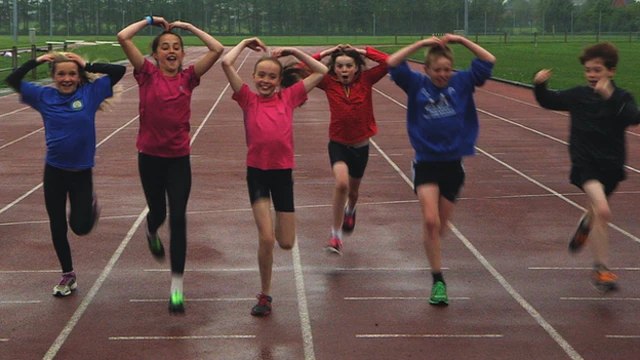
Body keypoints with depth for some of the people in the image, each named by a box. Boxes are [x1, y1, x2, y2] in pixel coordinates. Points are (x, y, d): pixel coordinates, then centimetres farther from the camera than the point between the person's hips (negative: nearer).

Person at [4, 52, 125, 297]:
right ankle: (68, 275, 27)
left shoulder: (90, 92, -5)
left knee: (81, 227, 0)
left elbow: (119, 71, -10)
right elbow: (12, 80, -2)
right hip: (54, 171, 2)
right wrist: (36, 61, -5)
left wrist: (87, 65, -9)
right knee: (57, 227, 9)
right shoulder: (44, 96, 0)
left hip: (82, 171, -2)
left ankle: (90, 203, 34)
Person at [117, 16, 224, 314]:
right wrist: (150, 20, -1)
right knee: (158, 213, 16)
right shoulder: (147, 75, -3)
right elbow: (122, 37, -13)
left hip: (179, 158, 0)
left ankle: (177, 286, -2)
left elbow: (217, 49, -7)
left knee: (178, 217, -7)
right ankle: (151, 231, 57)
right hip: (150, 155, 0)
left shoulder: (187, 77, 1)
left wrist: (188, 26, 0)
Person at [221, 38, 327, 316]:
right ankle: (265, 295, 8)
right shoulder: (248, 99, 2)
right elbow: (226, 63, -6)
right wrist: (245, 43, 7)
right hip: (257, 171, -2)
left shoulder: (288, 97, 6)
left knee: (286, 242, 5)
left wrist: (292, 51, 8)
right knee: (266, 238, -10)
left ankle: (277, 222, 43)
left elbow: (321, 72, 8)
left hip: (283, 171, 2)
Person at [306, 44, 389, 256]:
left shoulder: (365, 80, -7)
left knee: (353, 190, 20)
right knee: (341, 183, -27)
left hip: (360, 145, 2)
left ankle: (350, 210, 58)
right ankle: (336, 234, -14)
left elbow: (387, 62, -18)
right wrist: (324, 53, -11)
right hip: (338, 143, -2)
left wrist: (362, 51, -12)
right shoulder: (329, 83, -7)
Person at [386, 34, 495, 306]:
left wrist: (462, 41, -8)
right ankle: (438, 280, -7)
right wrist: (421, 44, -13)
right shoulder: (417, 84, 0)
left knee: (440, 225, 9)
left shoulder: (462, 83, 3)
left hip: (453, 164, 2)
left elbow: (488, 61, -2)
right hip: (426, 163, -2)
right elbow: (392, 63, -10)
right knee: (430, 220, -15)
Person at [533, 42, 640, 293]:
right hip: (585, 163, -2)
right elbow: (548, 101, 13)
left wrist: (610, 97, -37)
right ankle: (601, 268, -13)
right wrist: (540, 86, -7)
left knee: (596, 213, 22)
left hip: (611, 166, 2)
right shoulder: (578, 95, 0)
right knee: (602, 211, -23)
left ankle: (585, 226, 61)